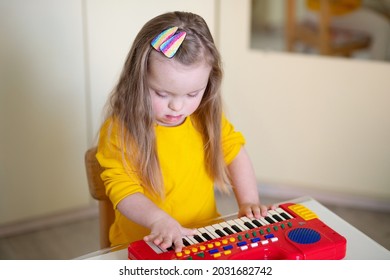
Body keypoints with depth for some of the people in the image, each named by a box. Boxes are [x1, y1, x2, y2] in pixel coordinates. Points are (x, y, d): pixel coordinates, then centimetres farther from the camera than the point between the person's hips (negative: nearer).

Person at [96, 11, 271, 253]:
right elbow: (122, 188, -17)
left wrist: (248, 202, -3)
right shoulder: (119, 129, -14)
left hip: (205, 233, 3)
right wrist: (159, 220, -33)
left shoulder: (207, 117, -1)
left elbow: (234, 153, 9)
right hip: (144, 243, -2)